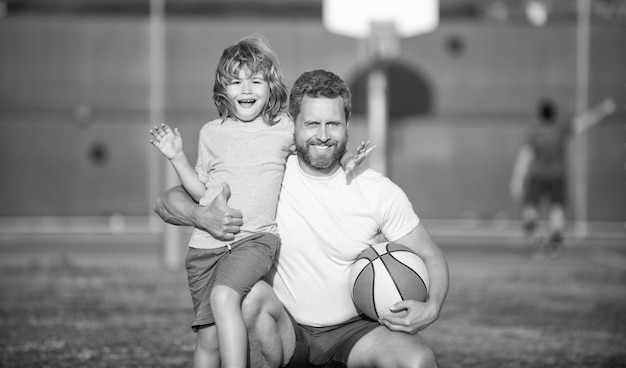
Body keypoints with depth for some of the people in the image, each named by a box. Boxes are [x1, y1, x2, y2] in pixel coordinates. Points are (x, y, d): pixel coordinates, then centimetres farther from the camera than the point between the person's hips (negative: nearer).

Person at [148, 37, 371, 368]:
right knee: (208, 338, 1)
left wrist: (343, 163, 4)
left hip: (255, 238, -3)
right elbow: (202, 192, 16)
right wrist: (177, 157, 5)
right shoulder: (211, 133, 10)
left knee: (224, 296, -32)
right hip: (206, 242, 3)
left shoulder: (284, 129, 5)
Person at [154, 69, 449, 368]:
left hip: (353, 332, 1)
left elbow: (431, 256, 5)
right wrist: (204, 217, -30)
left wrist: (431, 307, -17)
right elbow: (166, 202, -6)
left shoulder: (379, 191, -5)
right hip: (286, 331, 0)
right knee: (252, 293, -32)